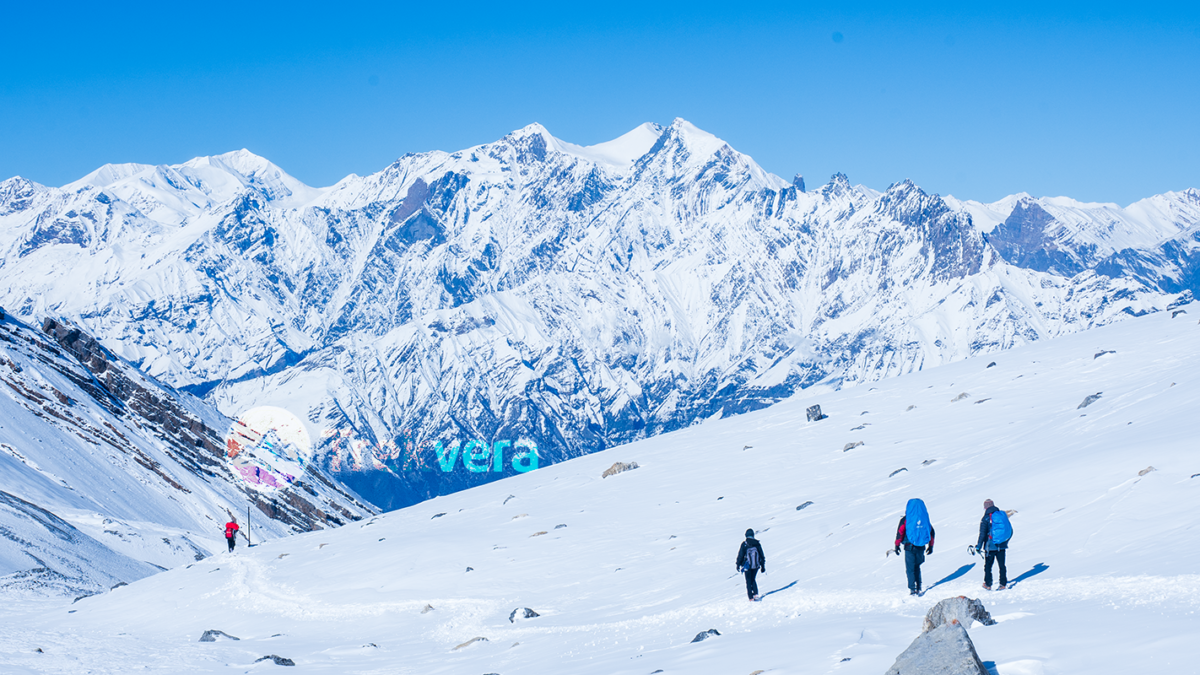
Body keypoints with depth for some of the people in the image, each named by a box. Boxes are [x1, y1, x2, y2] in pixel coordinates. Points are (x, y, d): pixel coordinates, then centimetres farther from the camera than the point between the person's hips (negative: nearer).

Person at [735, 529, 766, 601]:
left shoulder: (744, 544, -12)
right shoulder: (757, 544, -1)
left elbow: (740, 555, -8)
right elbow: (762, 556, 5)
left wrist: (738, 564, 5)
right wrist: (763, 566, 13)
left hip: (747, 566, -3)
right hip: (756, 565, 3)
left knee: (748, 581, 8)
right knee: (753, 580, 21)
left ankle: (751, 597, 2)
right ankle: (755, 594, 6)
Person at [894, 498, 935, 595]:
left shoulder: (905, 519, -8)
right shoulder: (925, 518, 4)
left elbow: (900, 533, -9)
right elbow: (931, 532, 10)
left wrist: (897, 545, 1)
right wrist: (930, 546, 19)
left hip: (909, 547, -4)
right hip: (921, 547, 4)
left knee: (910, 569, 4)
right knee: (917, 567, 19)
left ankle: (912, 589, -2)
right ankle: (918, 588, 17)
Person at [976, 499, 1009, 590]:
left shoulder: (986, 518, -11)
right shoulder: (1002, 515, 4)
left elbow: (982, 534, -13)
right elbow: (1010, 530, 11)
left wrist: (978, 546, -6)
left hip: (991, 546, -4)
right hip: (1002, 545, 4)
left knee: (988, 565, 9)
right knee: (1002, 565, 11)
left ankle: (988, 584, 12)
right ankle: (1003, 583, 10)